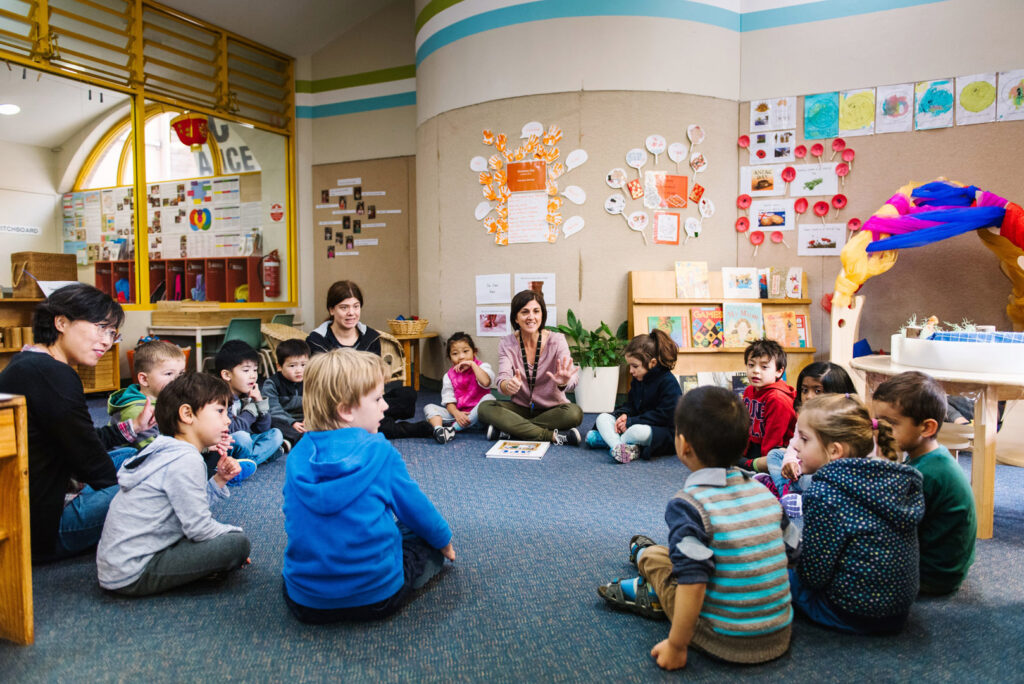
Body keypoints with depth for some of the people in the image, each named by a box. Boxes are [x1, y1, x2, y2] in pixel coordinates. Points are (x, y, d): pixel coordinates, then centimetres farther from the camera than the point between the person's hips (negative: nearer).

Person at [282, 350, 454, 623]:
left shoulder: (297, 456, -4)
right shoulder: (381, 452, -15)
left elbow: (295, 520, 10)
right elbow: (416, 508, -3)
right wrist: (444, 539, 17)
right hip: (375, 599, -3)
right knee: (430, 541, 17)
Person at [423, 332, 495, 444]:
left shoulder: (482, 367, 0)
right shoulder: (449, 376, 8)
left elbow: (485, 382, -24)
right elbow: (448, 400, 0)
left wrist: (472, 364, -16)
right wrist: (456, 413, -22)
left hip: (476, 413, -2)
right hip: (457, 412, 3)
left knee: (488, 399, -32)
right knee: (428, 408, -11)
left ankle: (454, 428, -35)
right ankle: (438, 429, -45)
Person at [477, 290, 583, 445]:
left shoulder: (556, 340, -10)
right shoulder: (507, 344, -5)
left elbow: (572, 378, -25)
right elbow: (502, 380, -19)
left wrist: (563, 382, -52)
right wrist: (508, 386, -45)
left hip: (552, 409, -1)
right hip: (520, 408, 2)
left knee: (574, 412, -33)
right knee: (485, 408, -25)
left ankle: (507, 431, -23)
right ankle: (553, 436, -28)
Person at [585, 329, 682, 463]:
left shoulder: (668, 382, -18)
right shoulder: (638, 379, 8)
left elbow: (663, 415, -22)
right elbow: (630, 404, 16)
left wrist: (631, 422, -21)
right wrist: (624, 414, -9)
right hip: (637, 422, 8)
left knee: (639, 431, -40)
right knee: (602, 418, -5)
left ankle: (608, 438, -13)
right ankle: (620, 447, -31)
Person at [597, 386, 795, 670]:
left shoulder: (687, 503, -20)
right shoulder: (763, 491, -1)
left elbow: (693, 582, -24)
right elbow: (790, 552, 9)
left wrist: (676, 646, -15)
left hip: (725, 643, -6)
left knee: (654, 555, 8)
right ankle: (649, 594, 34)